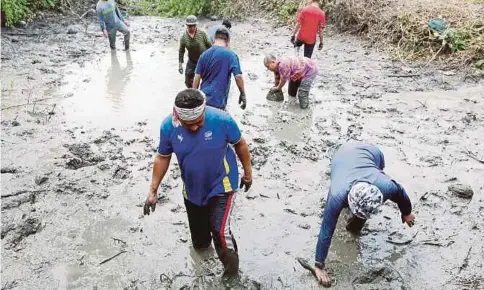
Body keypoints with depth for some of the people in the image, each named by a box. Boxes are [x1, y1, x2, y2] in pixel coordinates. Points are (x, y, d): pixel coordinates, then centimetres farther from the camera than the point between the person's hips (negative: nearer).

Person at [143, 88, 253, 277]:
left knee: (220, 230, -18)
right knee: (198, 239, 19)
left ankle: (231, 271, 11)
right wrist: (153, 190, -2)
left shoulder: (222, 120, -26)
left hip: (221, 184, -3)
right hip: (192, 189, 3)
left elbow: (240, 144, -7)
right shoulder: (168, 127, -19)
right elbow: (162, 158, -2)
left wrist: (247, 172, 4)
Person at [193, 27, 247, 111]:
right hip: (218, 101, -5)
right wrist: (243, 94, -2)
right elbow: (238, 76, -15)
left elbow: (197, 78, 3)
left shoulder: (204, 55, 4)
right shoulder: (231, 55, -8)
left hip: (204, 98, 5)